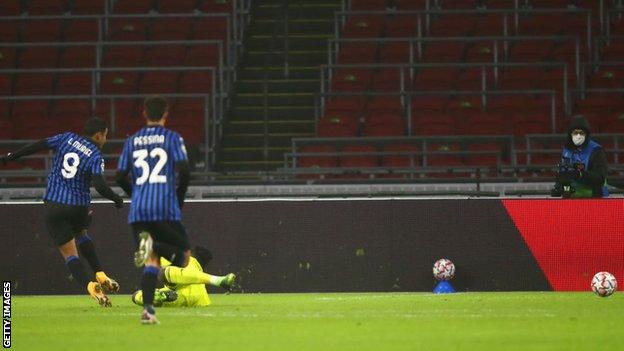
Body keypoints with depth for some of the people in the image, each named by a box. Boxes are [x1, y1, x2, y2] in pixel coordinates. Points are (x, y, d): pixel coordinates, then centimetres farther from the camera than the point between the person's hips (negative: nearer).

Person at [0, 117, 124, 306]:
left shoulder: (67, 138, 3)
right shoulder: (95, 156, -6)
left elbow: (38, 146, 2)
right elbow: (100, 186, -19)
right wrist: (116, 200, -3)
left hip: (54, 205, 1)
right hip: (79, 205, -1)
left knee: (69, 253, 3)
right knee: (81, 235, 32)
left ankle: (90, 286, -18)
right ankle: (101, 276, 22)